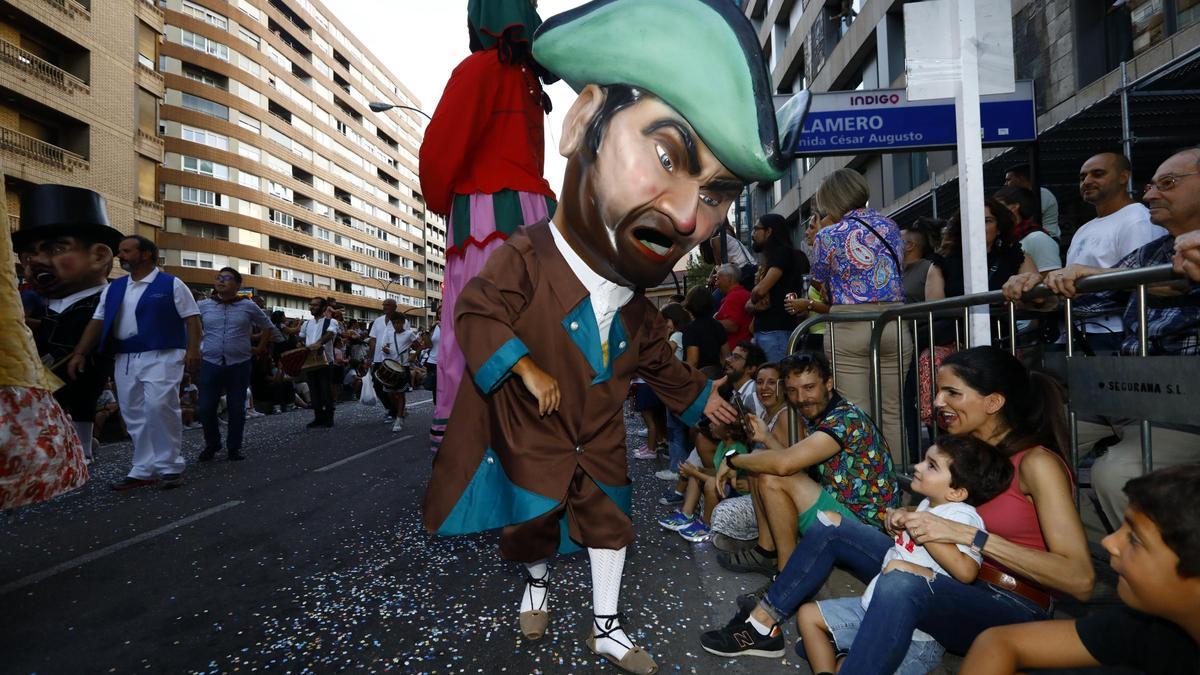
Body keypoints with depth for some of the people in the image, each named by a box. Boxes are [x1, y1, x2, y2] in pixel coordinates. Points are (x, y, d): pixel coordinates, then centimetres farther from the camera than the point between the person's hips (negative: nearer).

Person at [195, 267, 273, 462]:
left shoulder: (248, 306, 3)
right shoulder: (204, 306, 6)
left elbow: (268, 327, 14)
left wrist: (260, 348, 10)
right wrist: (196, 349, 10)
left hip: (239, 365, -1)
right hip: (210, 363, 1)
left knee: (237, 409, 5)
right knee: (206, 408, 0)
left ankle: (234, 448, 18)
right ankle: (211, 445, 20)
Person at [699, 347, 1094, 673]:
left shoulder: (1037, 463, -17)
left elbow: (1080, 580, -25)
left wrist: (967, 534, -30)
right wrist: (912, 520, -7)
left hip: (1014, 612, -8)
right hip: (954, 587, 8)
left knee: (901, 587, -39)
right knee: (833, 530, 1)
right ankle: (762, 624, 4)